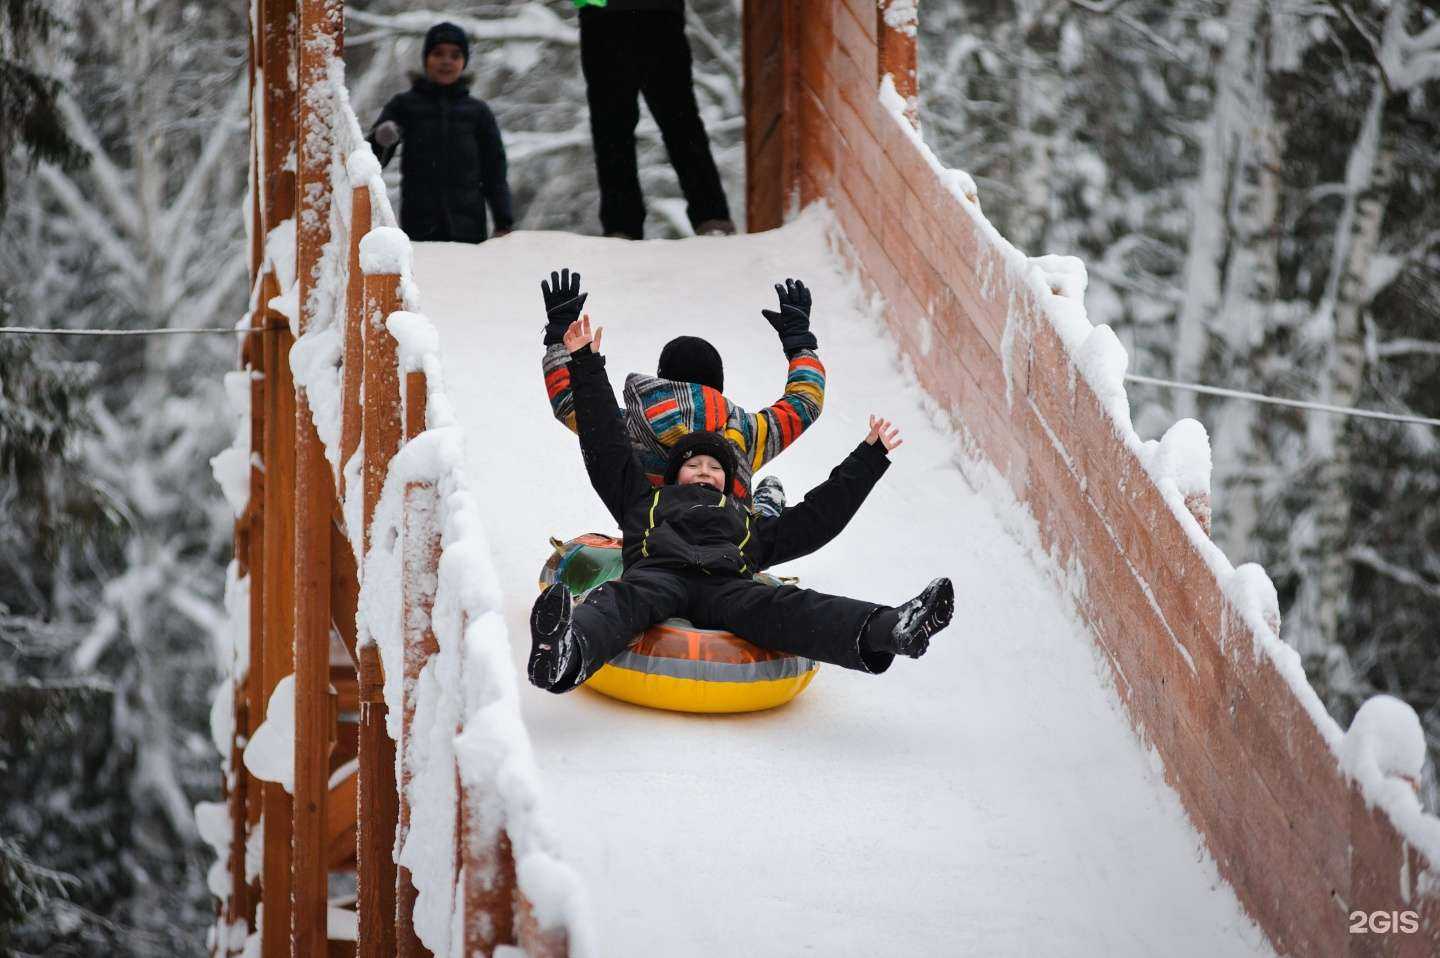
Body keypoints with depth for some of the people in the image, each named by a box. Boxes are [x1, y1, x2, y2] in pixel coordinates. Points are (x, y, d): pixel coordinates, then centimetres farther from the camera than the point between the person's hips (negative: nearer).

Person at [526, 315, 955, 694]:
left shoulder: (750, 524, 45)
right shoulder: (646, 501, 43)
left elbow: (819, 514, 44)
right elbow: (605, 446, 41)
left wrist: (868, 459, 45)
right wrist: (586, 368, 40)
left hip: (725, 586, 0)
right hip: (658, 574, 0)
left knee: (779, 606, -33)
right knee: (622, 600, -40)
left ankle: (886, 631, -63)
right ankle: (566, 654, -78)